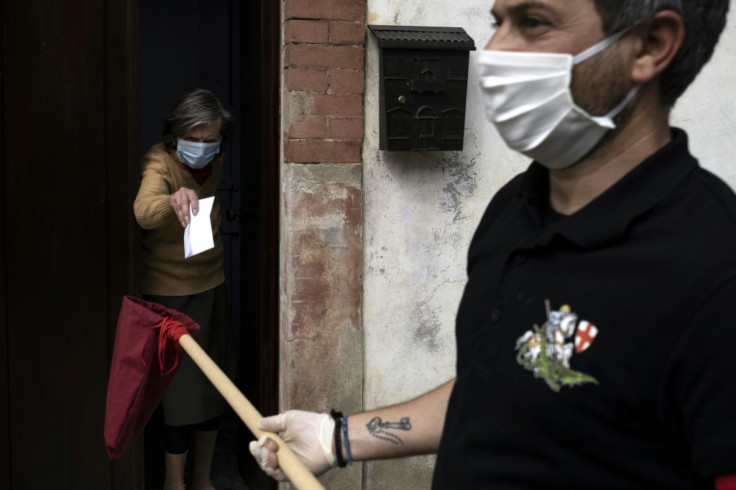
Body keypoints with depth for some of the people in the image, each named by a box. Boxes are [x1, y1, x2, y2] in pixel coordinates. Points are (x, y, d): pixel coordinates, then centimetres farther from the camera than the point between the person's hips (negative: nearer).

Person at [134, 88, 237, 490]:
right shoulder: (160, 163, -19)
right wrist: (173, 200, -62)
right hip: (169, 294, -6)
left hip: (210, 286, 7)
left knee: (214, 386, 12)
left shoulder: (214, 164, 1)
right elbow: (143, 210, -43)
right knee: (181, 391, -5)